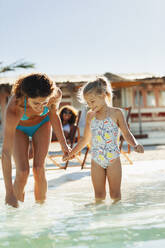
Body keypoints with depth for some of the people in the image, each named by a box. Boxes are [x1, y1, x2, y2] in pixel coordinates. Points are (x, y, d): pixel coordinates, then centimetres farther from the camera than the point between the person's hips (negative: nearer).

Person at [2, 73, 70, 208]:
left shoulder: (56, 94, -35)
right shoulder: (14, 109, -43)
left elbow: (53, 113, -8)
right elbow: (6, 152, -38)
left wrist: (63, 143, -9)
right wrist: (9, 192, -38)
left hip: (42, 124, 2)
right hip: (18, 127, -2)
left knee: (38, 168, -13)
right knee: (23, 171, -16)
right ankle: (16, 210, 7)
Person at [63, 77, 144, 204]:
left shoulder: (116, 113, -5)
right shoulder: (90, 115, 6)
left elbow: (127, 133, -4)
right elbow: (85, 139, 17)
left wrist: (135, 145, -24)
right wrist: (72, 153, 21)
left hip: (113, 159, -3)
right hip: (96, 161, 3)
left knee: (115, 195, 4)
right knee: (99, 196, 5)